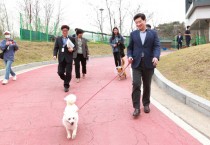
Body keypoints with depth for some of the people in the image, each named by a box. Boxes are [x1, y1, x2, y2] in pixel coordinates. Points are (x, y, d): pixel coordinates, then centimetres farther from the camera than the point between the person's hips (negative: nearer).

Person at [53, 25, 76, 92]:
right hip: (61, 58, 2)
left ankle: (66, 86, 11)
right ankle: (66, 80, 30)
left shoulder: (72, 39, 5)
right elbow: (56, 48, 7)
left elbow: (75, 47, 5)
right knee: (60, 72, 2)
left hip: (69, 58, -2)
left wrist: (72, 49, -18)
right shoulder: (58, 39, 11)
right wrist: (55, 55, -10)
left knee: (68, 73, -4)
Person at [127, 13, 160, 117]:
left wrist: (156, 57, -22)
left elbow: (157, 46, -3)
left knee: (147, 85, 10)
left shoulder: (153, 33, 6)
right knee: (136, 84, -11)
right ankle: (136, 108, -7)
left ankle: (146, 104, 26)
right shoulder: (133, 34, 11)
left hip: (148, 63, 0)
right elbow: (130, 47, 12)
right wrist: (130, 56, -9)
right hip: (136, 63, 0)